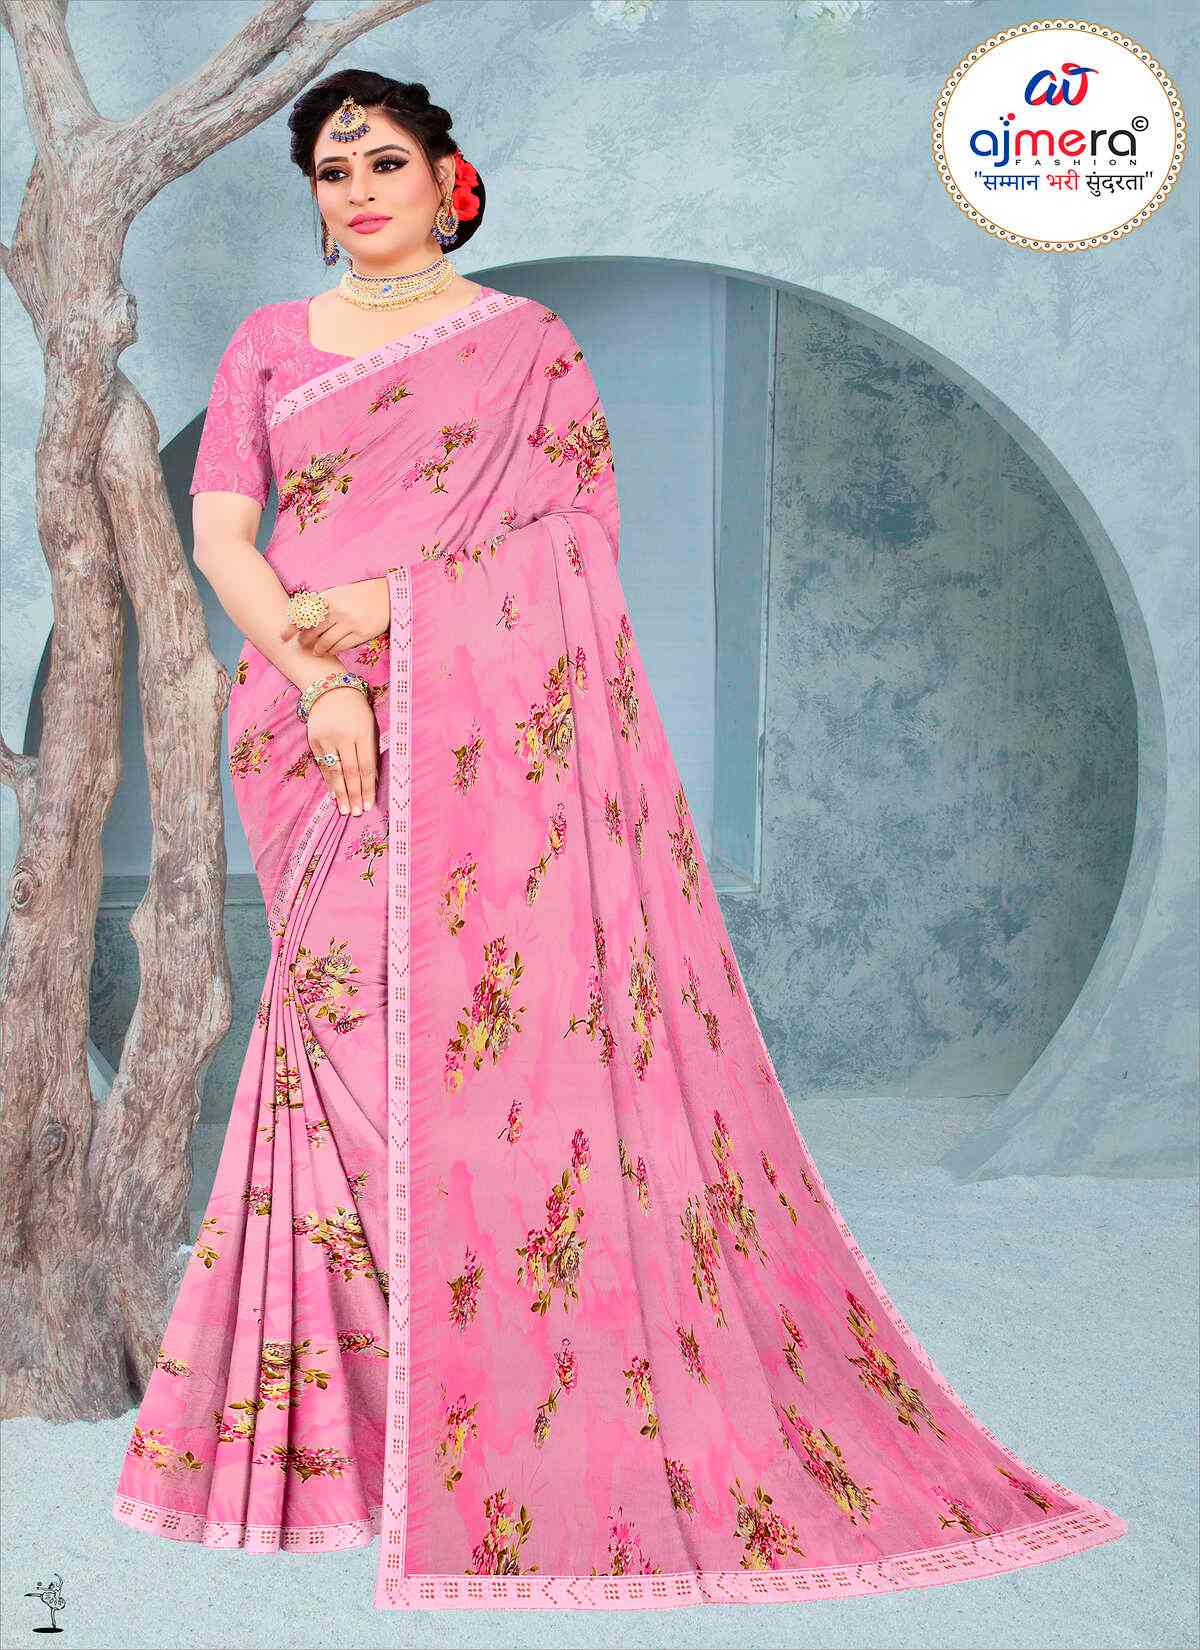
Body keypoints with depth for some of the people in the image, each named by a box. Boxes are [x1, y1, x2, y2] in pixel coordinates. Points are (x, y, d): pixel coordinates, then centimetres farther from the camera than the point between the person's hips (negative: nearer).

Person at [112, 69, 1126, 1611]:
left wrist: (385, 600, -10)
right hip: (322, 726, 2)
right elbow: (220, 531, 6)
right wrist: (315, 678, -10)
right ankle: (354, 1413, 8)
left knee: (514, 1020, -8)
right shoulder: (268, 344, 16)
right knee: (349, 1033, -3)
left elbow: (577, 531, 0)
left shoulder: (525, 340, 10)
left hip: (494, 726, -2)